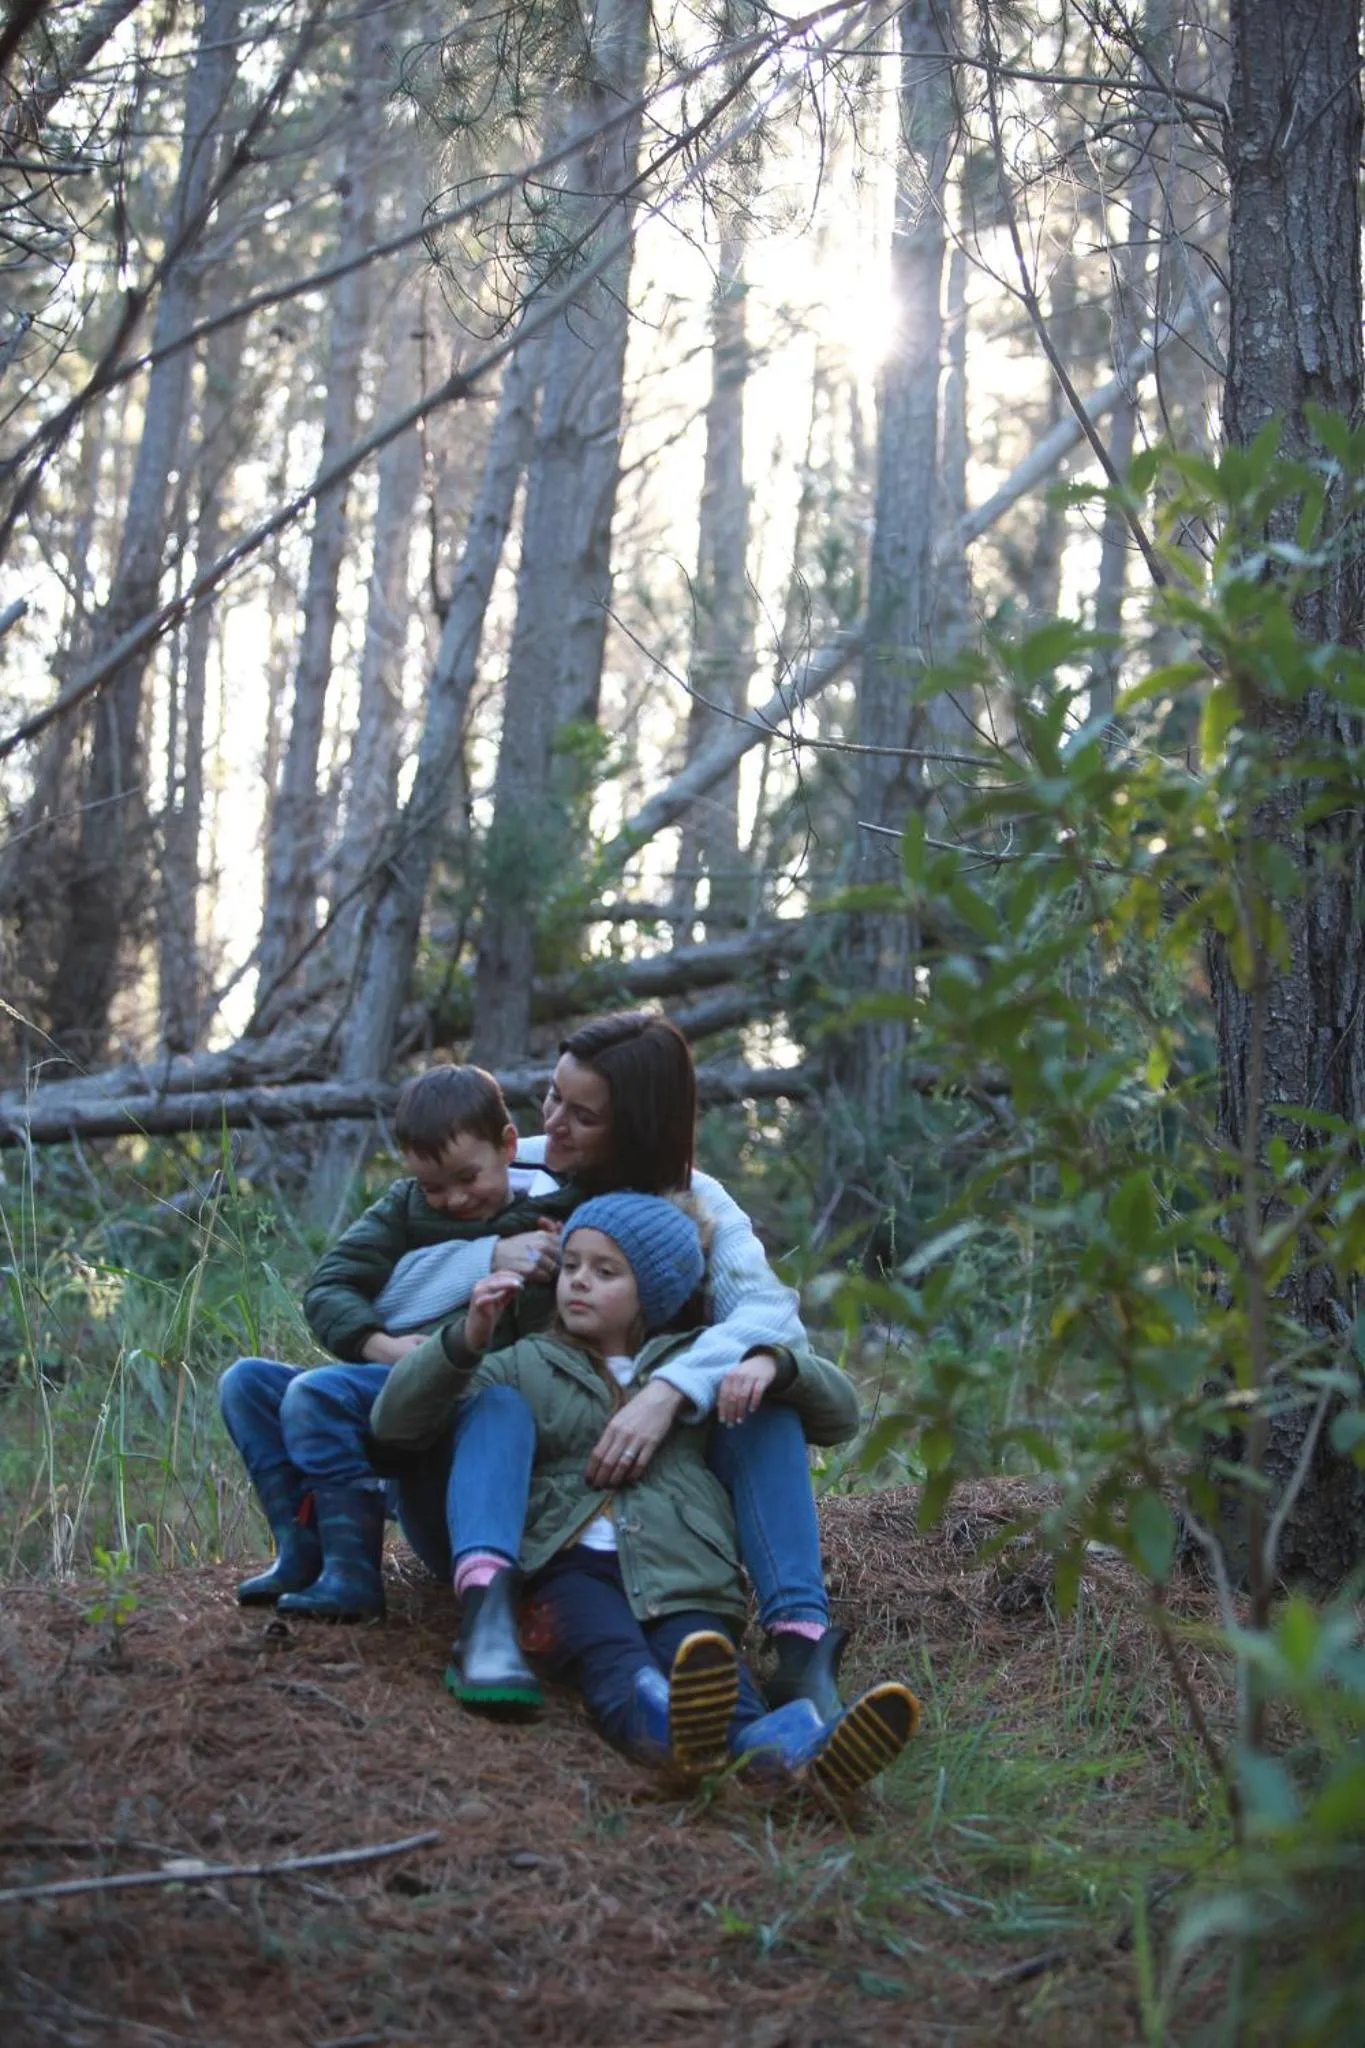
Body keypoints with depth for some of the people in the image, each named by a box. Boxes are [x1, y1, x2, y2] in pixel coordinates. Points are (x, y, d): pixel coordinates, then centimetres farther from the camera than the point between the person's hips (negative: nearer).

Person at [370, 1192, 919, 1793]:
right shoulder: (526, 1365, 26)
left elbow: (839, 1417, 25)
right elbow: (394, 1422, 15)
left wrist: (776, 1364, 3)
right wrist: (466, 1339, -1)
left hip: (677, 1569, 1)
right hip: (568, 1564, -1)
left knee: (695, 1649, -36)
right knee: (614, 1655, -38)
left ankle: (775, 1742, -68)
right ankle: (661, 1719, -72)